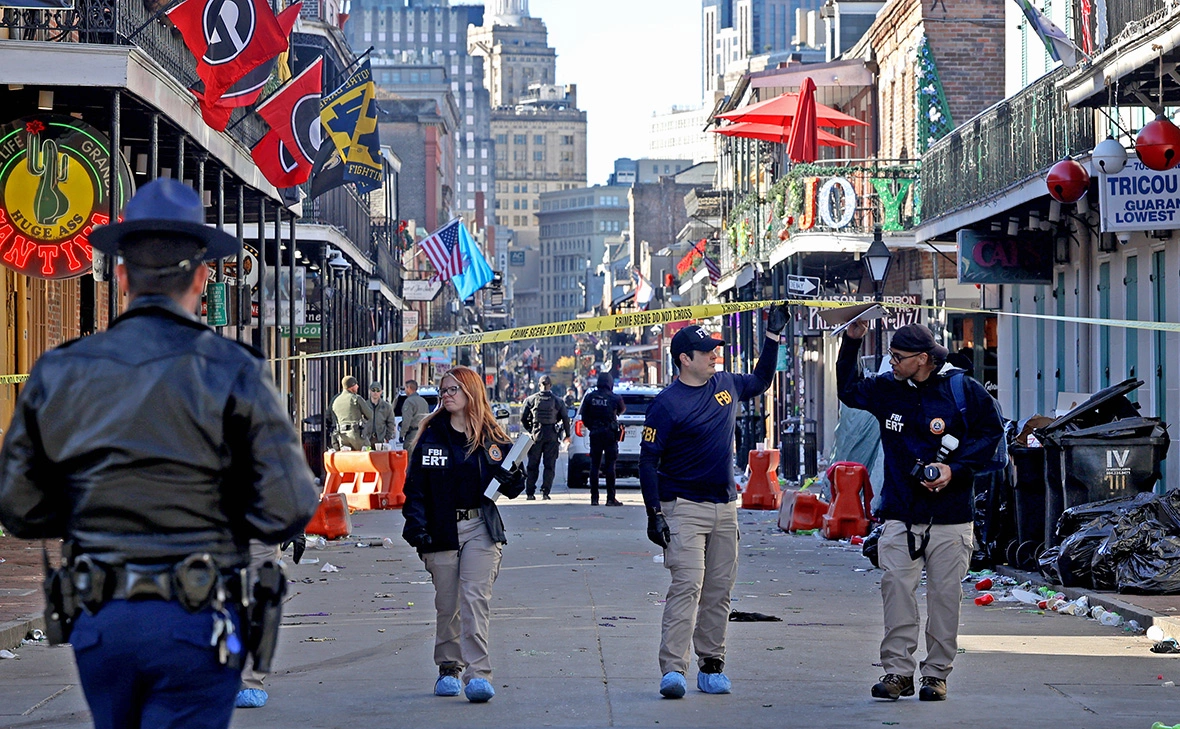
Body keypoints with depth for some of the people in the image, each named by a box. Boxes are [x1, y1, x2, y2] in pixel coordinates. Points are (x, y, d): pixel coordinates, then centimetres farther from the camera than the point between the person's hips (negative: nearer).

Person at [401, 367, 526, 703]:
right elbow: (415, 485, 0)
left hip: (480, 530, -1)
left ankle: (478, 674, -15)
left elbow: (510, 488, 9)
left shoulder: (492, 438, 4)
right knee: (446, 603, 7)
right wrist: (415, 523, -12)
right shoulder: (431, 436, 4)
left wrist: (513, 480, -13)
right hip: (441, 531, 1)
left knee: (475, 599, -11)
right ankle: (449, 669, 22)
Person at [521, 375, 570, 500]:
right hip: (552, 436, 0)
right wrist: (567, 434, 15)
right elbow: (565, 418, 3)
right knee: (549, 465, 4)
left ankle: (530, 493, 7)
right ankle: (545, 492, -3)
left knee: (533, 465, 8)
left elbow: (523, 417, 1)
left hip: (536, 435, 0)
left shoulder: (531, 399, 0)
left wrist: (529, 429, 16)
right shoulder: (557, 401, 0)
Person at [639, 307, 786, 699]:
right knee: (687, 585, -16)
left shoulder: (726, 384, 10)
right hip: (684, 508, -6)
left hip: (725, 508, 6)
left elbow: (760, 382, 33)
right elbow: (648, 461, -10)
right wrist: (654, 513, -16)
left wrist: (773, 336, 25)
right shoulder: (667, 403, -10)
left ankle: (712, 666, 15)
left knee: (719, 590, 7)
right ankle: (673, 669, -21)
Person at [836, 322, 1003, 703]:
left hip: (950, 517, -2)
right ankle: (897, 670, -2)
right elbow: (848, 390, 23)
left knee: (944, 593, 0)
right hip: (900, 514, 3)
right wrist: (851, 342, 10)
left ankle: (937, 672, 9)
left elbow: (991, 433, 3)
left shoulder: (963, 390, -3)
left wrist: (956, 468, -9)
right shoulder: (886, 389, 7)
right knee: (896, 588, -7)